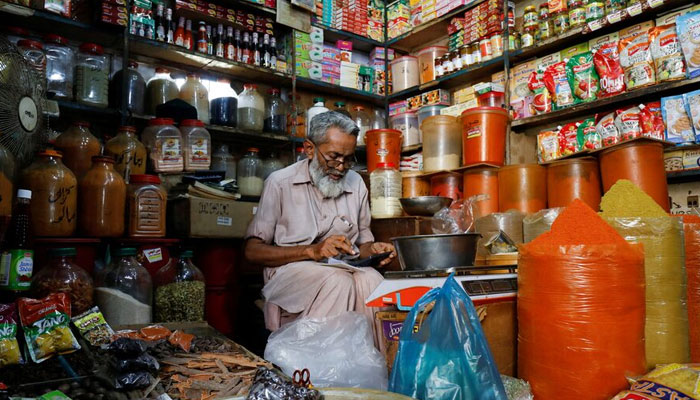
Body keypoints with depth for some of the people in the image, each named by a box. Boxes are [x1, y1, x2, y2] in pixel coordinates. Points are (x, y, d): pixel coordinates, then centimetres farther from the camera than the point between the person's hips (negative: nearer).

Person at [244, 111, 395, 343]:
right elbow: (253, 251, -5)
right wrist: (312, 251, -17)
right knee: (337, 281, -34)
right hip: (290, 270, -3)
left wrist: (373, 250, -4)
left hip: (345, 271, 4)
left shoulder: (356, 183, 14)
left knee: (371, 280, -30)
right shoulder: (280, 183, 0)